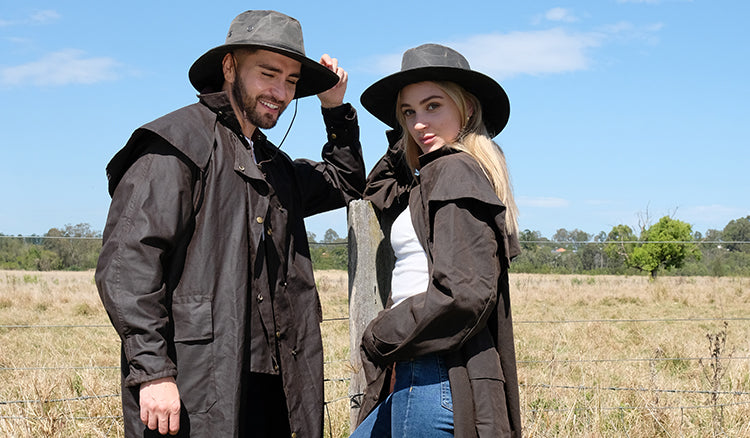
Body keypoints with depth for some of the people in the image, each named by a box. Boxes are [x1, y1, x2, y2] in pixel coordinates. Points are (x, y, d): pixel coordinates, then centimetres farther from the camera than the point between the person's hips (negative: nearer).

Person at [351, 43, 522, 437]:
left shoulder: (455, 173, -14)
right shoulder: (435, 174, 14)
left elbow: (465, 292, -23)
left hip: (436, 379, -10)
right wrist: (403, 144, 15)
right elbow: (377, 196, 31)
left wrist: (381, 336, -11)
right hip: (416, 376, 10)